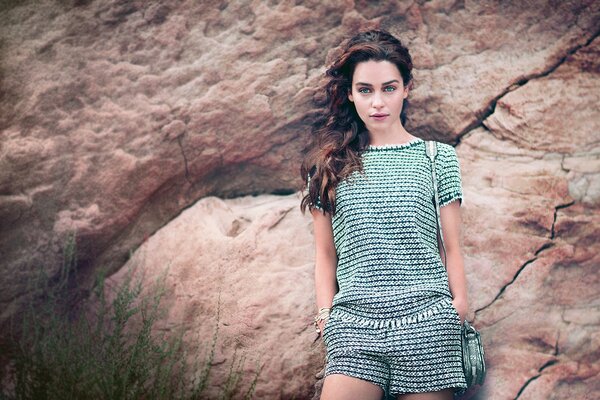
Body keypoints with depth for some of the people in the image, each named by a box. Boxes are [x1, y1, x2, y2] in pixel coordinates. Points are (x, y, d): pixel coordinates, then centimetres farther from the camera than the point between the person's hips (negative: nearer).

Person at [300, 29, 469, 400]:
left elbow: (451, 248, 9)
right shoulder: (331, 165, 11)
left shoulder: (439, 158, 8)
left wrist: (459, 315, 6)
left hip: (426, 321, 0)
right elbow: (325, 254, 13)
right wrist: (327, 316, 5)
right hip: (353, 323, 1)